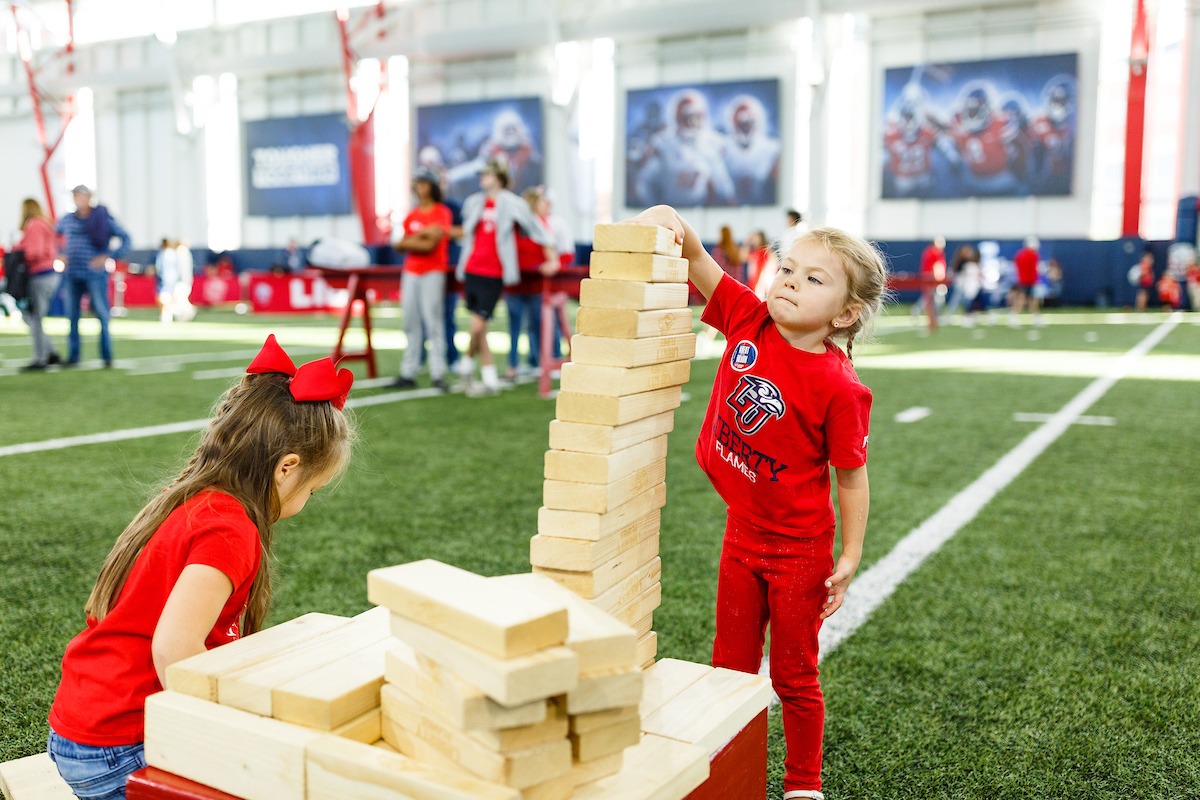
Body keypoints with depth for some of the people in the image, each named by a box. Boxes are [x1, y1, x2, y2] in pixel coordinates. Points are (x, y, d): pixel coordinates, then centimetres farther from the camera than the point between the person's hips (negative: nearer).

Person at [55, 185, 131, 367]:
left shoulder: (104, 218, -1)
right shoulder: (67, 220, 11)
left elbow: (125, 239, -3)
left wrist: (108, 256, -10)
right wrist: (60, 254, 13)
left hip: (95, 274, -4)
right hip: (71, 275, 4)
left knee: (102, 314, -3)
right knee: (72, 316, 5)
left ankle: (107, 356, 4)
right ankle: (72, 356, 12)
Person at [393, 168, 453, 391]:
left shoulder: (442, 212, 0)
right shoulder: (411, 216, 15)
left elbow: (430, 245, -10)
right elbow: (399, 244, 4)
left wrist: (410, 241, -1)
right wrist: (422, 235, -7)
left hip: (433, 272, -5)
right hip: (410, 271, 5)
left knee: (433, 320, -11)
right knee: (410, 321, 5)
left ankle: (438, 374, -10)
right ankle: (408, 374, 9)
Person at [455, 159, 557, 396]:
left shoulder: (512, 203, -1)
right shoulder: (473, 202, 13)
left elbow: (538, 229, 3)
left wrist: (552, 258, 1)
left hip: (493, 274, -5)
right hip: (471, 269, 5)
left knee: (478, 325, -12)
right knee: (478, 326, 5)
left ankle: (466, 366, 12)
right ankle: (490, 380, 13)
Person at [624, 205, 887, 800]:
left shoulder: (838, 387, -21)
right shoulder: (748, 321, -9)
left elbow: (851, 478, -13)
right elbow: (694, 256, -9)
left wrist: (850, 559, -13)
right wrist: (663, 222, -29)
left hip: (799, 551, -5)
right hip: (741, 534, 5)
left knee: (794, 677, 12)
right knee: (731, 668, 18)